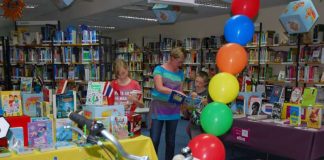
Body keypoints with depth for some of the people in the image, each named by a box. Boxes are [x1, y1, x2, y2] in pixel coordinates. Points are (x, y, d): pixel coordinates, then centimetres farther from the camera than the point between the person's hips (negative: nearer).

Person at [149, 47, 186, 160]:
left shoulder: (180, 73, 9)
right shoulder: (159, 69, -6)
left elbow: (180, 91, 11)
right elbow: (159, 88, -18)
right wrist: (175, 92, -28)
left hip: (173, 110, 4)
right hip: (158, 108, -4)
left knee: (170, 140, 12)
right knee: (154, 140, -2)